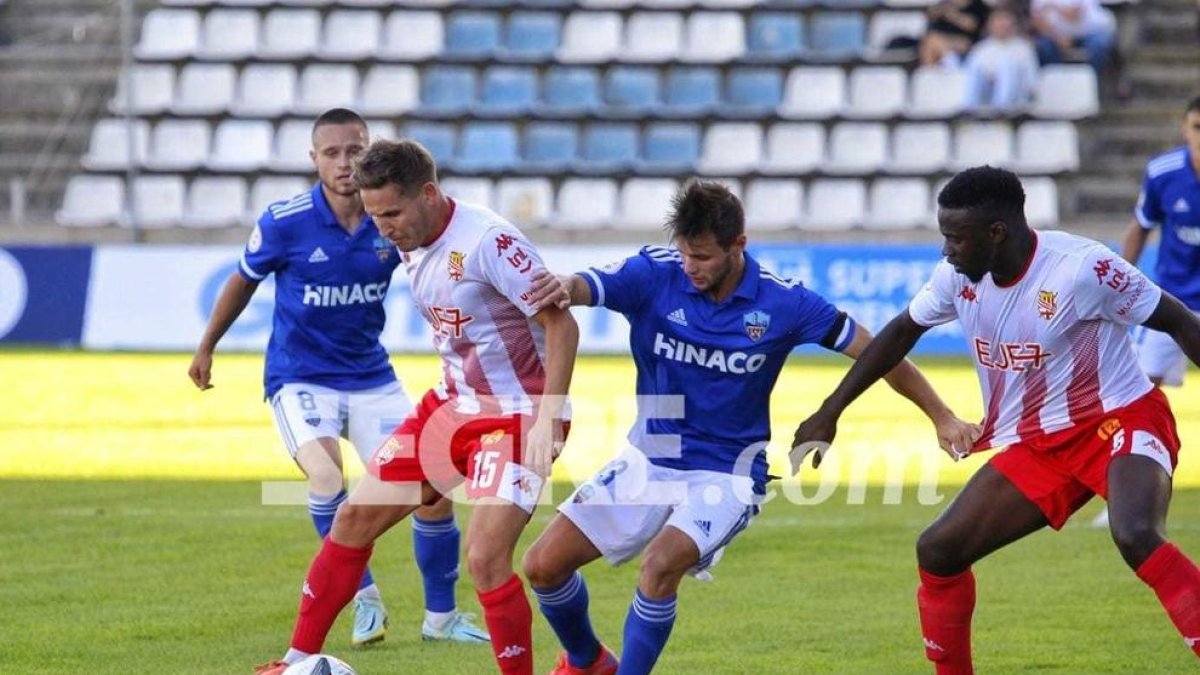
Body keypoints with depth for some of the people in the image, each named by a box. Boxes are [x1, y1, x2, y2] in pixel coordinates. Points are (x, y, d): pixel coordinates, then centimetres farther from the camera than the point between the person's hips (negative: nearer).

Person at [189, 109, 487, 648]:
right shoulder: (285, 223, -14)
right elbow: (244, 280, 4)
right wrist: (206, 347, 14)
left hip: (371, 377, 3)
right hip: (300, 379, -3)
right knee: (326, 476, -29)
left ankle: (441, 616, 17)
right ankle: (366, 601, -10)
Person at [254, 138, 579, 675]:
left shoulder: (488, 242, -23)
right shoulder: (410, 243, 2)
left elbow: (561, 324, -22)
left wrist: (548, 421, -26)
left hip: (516, 418, -8)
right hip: (451, 404, 8)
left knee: (485, 557, -19)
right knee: (355, 518, 6)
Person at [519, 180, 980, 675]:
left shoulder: (781, 303, -12)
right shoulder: (653, 275, -11)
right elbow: (579, 288, -27)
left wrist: (942, 418, -4)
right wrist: (557, 288, -52)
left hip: (725, 474, -3)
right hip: (649, 462, 3)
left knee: (662, 562, -31)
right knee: (544, 565, -2)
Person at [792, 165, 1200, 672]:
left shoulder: (1081, 268, -22)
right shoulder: (959, 275, -4)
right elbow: (902, 331, 15)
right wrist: (830, 412, 17)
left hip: (1119, 418, -7)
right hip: (1034, 445, 7)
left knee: (1136, 536, -35)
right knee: (938, 550, 0)